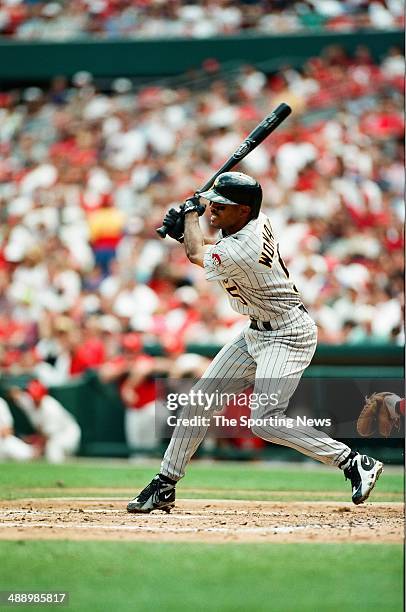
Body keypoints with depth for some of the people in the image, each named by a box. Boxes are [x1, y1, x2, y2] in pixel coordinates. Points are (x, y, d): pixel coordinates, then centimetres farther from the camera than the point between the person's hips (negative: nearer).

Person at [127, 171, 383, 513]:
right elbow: (212, 252, 16)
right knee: (200, 400, 7)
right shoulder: (258, 221, -2)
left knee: (266, 422, -21)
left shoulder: (243, 251, -28)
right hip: (257, 333, 10)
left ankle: (355, 462, -12)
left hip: (288, 335, -10)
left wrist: (191, 213, 8)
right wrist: (184, 230, -1)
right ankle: (165, 485, 16)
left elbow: (197, 255, -7)